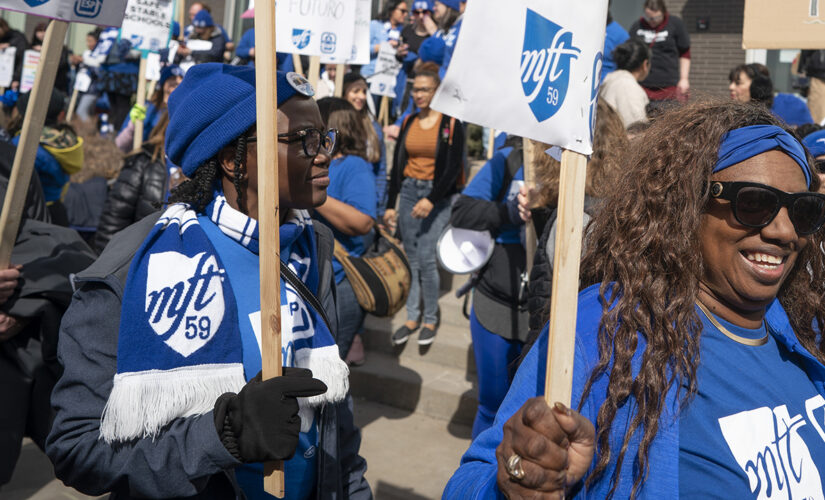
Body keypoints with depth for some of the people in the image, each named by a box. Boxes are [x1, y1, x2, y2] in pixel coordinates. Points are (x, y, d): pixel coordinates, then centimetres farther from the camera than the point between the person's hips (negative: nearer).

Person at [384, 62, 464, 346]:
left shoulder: (451, 123, -5)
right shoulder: (408, 122, 9)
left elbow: (454, 167, -10)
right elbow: (397, 164, 11)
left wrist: (432, 200, -19)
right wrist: (390, 204, 7)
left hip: (438, 196, -5)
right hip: (409, 192, 5)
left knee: (426, 258, -10)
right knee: (411, 258, 6)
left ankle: (431, 319, 5)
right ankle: (412, 317, 16)